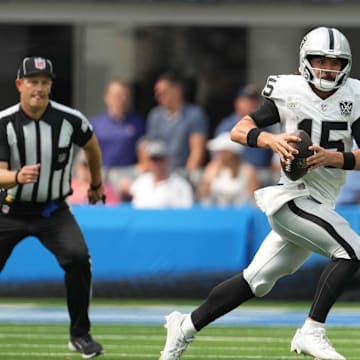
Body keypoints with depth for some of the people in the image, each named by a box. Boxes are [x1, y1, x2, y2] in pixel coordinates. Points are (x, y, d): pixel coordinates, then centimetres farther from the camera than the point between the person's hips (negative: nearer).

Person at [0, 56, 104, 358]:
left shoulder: (70, 120, -11)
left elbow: (92, 146, 12)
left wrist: (96, 183, 26)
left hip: (53, 211, 0)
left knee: (78, 257, -24)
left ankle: (80, 334, -9)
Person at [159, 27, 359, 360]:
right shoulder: (291, 93, -6)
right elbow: (239, 130, -6)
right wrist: (271, 140, -25)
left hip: (320, 205, 6)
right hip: (294, 197, -6)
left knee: (257, 280, 12)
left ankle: (186, 326, 23)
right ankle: (312, 332, -19)